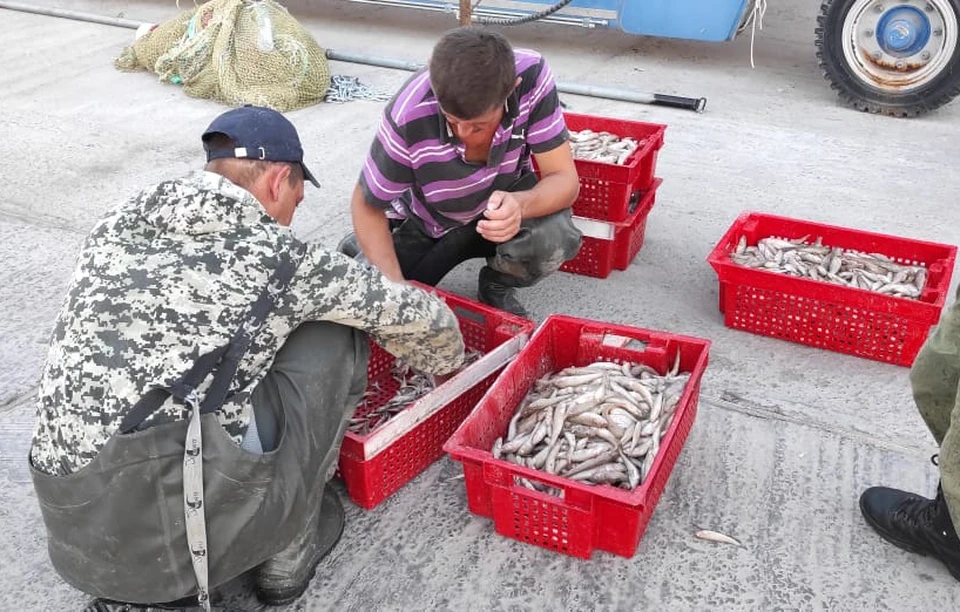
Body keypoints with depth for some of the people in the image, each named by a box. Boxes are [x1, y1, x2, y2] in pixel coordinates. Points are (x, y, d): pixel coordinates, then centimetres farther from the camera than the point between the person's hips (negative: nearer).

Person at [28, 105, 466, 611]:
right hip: (184, 530, -6)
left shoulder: (118, 224, 13)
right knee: (335, 334, 9)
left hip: (73, 533, 6)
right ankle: (289, 552, 18)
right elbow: (423, 318, 11)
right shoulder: (276, 256, 0)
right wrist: (447, 363, 34)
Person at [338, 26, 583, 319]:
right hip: (426, 223, 0)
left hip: (502, 206, 1)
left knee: (554, 236, -33)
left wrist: (520, 205, -48)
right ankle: (361, 249, 23)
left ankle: (497, 286, 3)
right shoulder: (408, 118, -34)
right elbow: (366, 206, -19)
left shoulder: (532, 75, -30)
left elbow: (565, 180, -25)